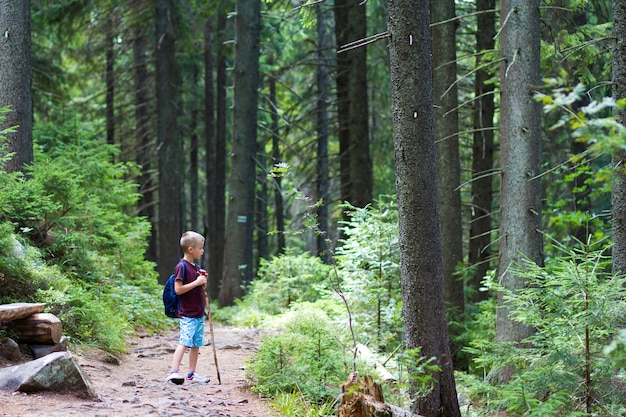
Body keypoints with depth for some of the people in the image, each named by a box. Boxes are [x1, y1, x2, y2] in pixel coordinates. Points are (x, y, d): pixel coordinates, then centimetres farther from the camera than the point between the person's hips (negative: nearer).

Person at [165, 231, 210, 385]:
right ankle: (174, 371, -19)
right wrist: (197, 282, -18)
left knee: (197, 344, 11)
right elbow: (178, 289, -20)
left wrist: (204, 281, 3)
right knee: (184, 342, -15)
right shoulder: (182, 266, -13)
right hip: (188, 315, -9)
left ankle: (192, 374, 18)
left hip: (199, 313, 9)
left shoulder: (197, 267, 14)